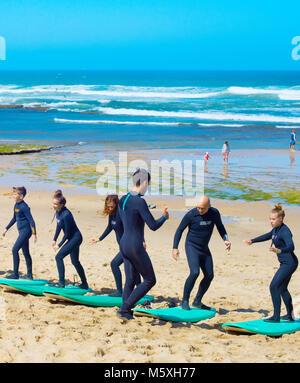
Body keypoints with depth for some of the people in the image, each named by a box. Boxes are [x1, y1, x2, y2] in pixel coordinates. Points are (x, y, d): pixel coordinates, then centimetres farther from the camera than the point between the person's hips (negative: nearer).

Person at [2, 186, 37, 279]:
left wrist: (34, 233, -23)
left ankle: (15, 274, -6)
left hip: (26, 231, -9)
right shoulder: (16, 205, 11)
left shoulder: (24, 207, -17)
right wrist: (6, 229, 27)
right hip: (22, 231, 9)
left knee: (15, 250, -11)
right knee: (26, 252, 12)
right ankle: (29, 275, 19)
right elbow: (14, 218, 24)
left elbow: (31, 220, -19)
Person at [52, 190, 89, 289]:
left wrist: (59, 245, -12)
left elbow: (67, 233, -20)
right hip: (73, 239, 10)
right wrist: (54, 239, 16)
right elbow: (59, 227, 15)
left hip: (75, 238, -10)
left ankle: (61, 282, -9)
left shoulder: (66, 215, -26)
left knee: (59, 257, -13)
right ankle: (85, 284, 29)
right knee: (75, 262, 18)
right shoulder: (58, 212, 0)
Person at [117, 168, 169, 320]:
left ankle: (126, 313, 15)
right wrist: (164, 217, 1)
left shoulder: (123, 199, 7)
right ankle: (125, 308, 0)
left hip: (124, 244, 9)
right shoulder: (139, 201, -19)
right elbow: (153, 226, -17)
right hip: (135, 247, -9)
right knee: (150, 280, 4)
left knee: (130, 281, 14)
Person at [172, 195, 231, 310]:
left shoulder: (214, 213, -6)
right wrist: (175, 248, -14)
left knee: (209, 275, 4)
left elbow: (220, 227, 13)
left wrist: (225, 240, -3)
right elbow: (180, 230, -8)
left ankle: (197, 302, 18)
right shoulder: (191, 215, -18)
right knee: (194, 273, -23)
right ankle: (185, 301, -9)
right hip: (191, 247, -5)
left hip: (204, 249, 6)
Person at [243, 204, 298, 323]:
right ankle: (290, 315, 33)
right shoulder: (276, 229, 7)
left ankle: (276, 317, -12)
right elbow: (268, 236, 28)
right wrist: (252, 241, 33)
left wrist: (279, 251, -56)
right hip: (285, 263, 10)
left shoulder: (285, 231, -22)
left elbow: (291, 247, -37)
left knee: (274, 286, -14)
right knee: (282, 289, 20)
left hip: (289, 263, -10)